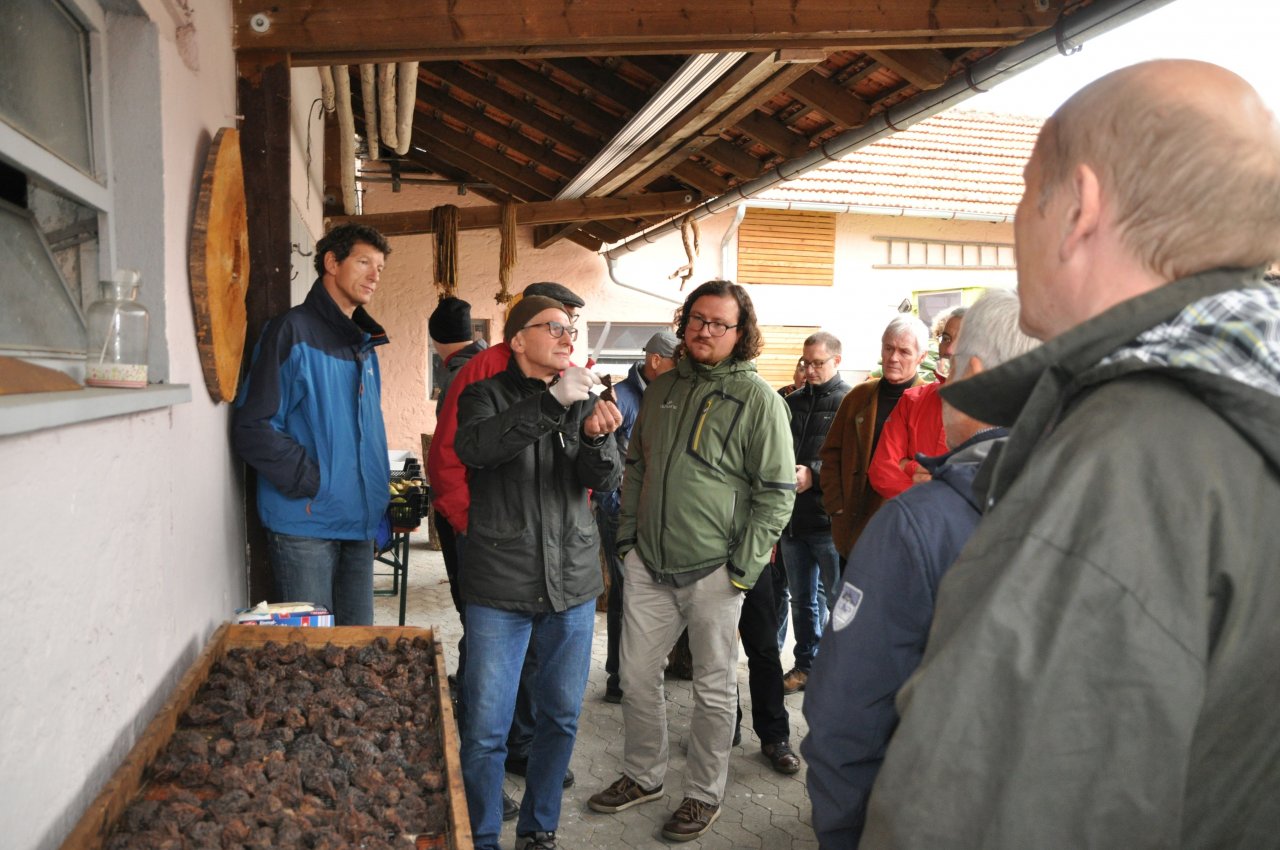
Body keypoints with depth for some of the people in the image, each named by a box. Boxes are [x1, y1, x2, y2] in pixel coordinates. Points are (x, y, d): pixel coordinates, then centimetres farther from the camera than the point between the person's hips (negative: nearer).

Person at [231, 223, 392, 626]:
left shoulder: (365, 343, 16)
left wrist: (378, 504, 15)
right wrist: (310, 482, -16)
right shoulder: (293, 332, -8)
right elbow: (251, 427, -14)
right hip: (305, 525, -7)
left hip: (359, 524, 7)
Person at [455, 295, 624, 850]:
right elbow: (475, 447, -23)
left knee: (561, 716, 13)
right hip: (500, 586, -4)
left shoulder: (584, 401, 10)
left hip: (572, 585, 4)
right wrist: (553, 400, -31)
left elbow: (605, 479, -3)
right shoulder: (487, 396, -1)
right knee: (485, 729, -1)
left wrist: (597, 437, -25)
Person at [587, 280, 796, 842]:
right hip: (647, 564, 5)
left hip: (712, 570, -5)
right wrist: (627, 537, 11)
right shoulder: (662, 388, 10)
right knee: (636, 677, 13)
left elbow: (777, 491, -7)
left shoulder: (758, 399, -7)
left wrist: (745, 568, -11)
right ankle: (643, 776, 34)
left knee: (713, 689, 9)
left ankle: (704, 795, 27)